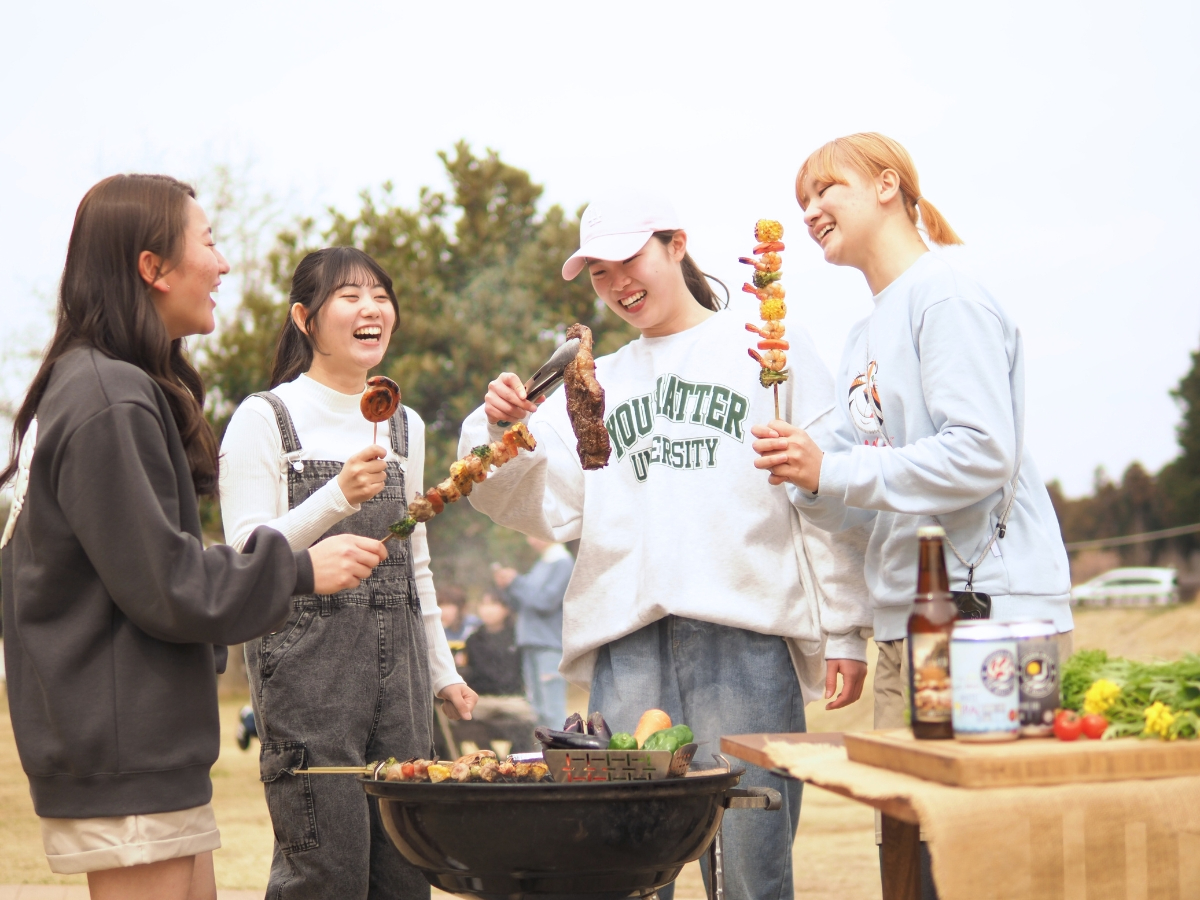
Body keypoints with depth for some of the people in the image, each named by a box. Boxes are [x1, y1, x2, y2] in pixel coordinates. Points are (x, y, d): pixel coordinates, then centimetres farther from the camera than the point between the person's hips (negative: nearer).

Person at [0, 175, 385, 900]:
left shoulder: (86, 386, 16)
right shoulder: (109, 402, -17)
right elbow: (159, 582, -18)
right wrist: (299, 570, -10)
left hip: (150, 750, 10)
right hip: (124, 757, -10)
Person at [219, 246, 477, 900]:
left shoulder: (404, 426, 17)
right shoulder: (265, 418, -2)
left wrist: (442, 672, 22)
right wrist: (338, 498, -19)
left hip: (396, 661, 6)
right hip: (307, 660, -6)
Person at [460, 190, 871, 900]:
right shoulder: (599, 382, 24)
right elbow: (549, 506, 13)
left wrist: (844, 630, -1)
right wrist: (499, 432, -5)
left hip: (745, 633, -3)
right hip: (628, 639, 3)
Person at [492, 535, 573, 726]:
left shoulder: (563, 563, -8)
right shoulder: (540, 565, 18)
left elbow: (545, 602, -17)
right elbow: (523, 604, 20)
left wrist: (515, 582, -9)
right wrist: (506, 587, 4)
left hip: (550, 647, -9)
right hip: (530, 645, 9)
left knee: (554, 712, -12)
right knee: (540, 709, 10)